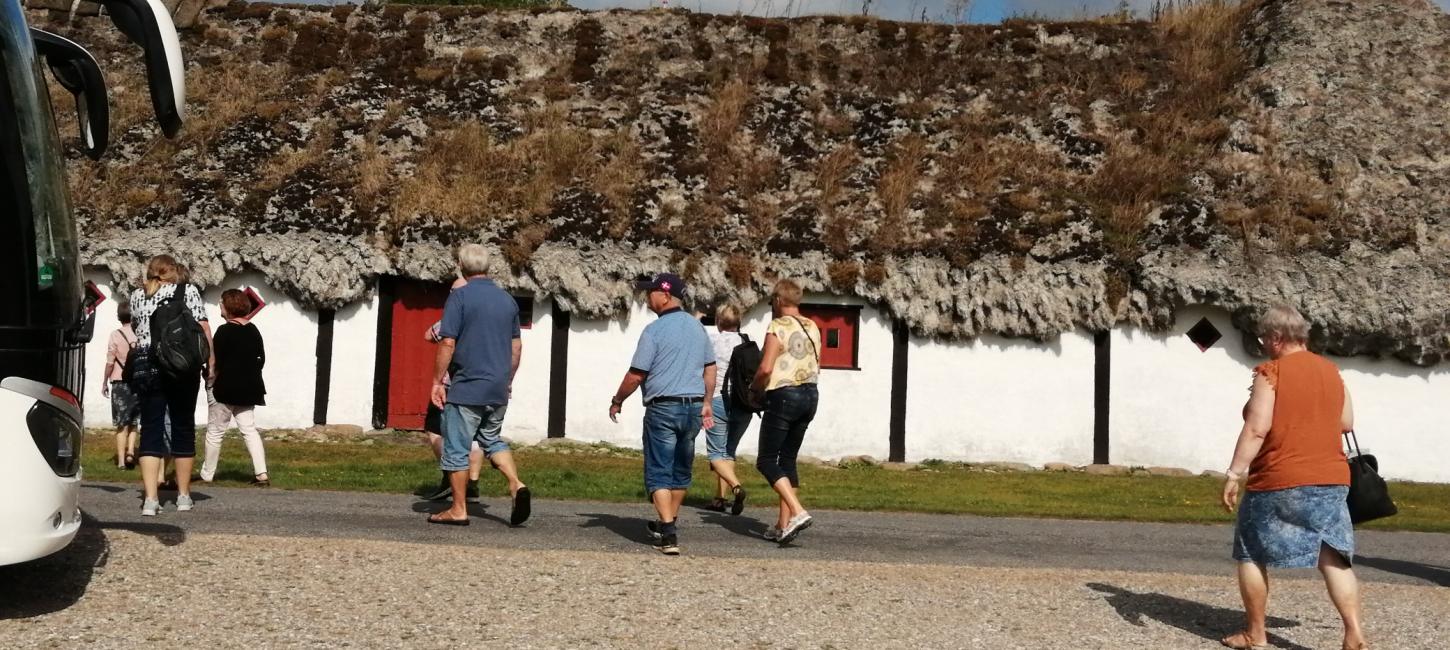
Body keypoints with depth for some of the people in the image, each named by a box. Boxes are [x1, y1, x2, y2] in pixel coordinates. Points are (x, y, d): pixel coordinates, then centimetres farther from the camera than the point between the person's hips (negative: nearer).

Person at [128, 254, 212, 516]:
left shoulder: (137, 295, 8)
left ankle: (150, 499, -6)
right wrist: (210, 359, -2)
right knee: (183, 428, 10)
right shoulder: (188, 291, 0)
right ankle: (183, 495, 19)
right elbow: (203, 328, -8)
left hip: (146, 366, 2)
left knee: (150, 429, 3)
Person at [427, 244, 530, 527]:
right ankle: (516, 484, 1)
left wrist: (437, 381, -8)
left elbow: (447, 343, -14)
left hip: (466, 388, -6)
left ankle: (458, 510, 8)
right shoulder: (507, 300, 9)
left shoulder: (459, 296, -10)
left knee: (456, 449, 4)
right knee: (492, 439, 21)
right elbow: (516, 346, 14)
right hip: (499, 389, 6)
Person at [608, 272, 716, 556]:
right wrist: (706, 402, 21)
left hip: (663, 407, -6)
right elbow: (710, 369, 13)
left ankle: (668, 534, -14)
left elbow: (636, 375, -11)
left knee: (659, 472, -3)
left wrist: (617, 401, 3)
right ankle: (668, 524, 31)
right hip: (693, 407, 6)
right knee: (681, 469, 18)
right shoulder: (698, 327, 9)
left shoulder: (655, 330, -11)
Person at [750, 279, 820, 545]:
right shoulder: (812, 328, 11)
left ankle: (797, 512, -18)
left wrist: (755, 388, 0)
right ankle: (784, 524, 12)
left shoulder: (778, 327, -12)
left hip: (783, 396, -7)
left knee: (766, 460, -2)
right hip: (810, 394, 8)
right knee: (788, 460, 13)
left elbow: (766, 368, -18)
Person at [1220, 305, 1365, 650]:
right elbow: (1346, 423, 17)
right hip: (1331, 479, 6)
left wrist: (1233, 473, -14)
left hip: (1279, 482, -6)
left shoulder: (1271, 372, -10)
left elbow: (1257, 429, -17)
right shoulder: (1331, 371, 10)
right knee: (1333, 557, 5)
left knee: (1251, 555, 8)